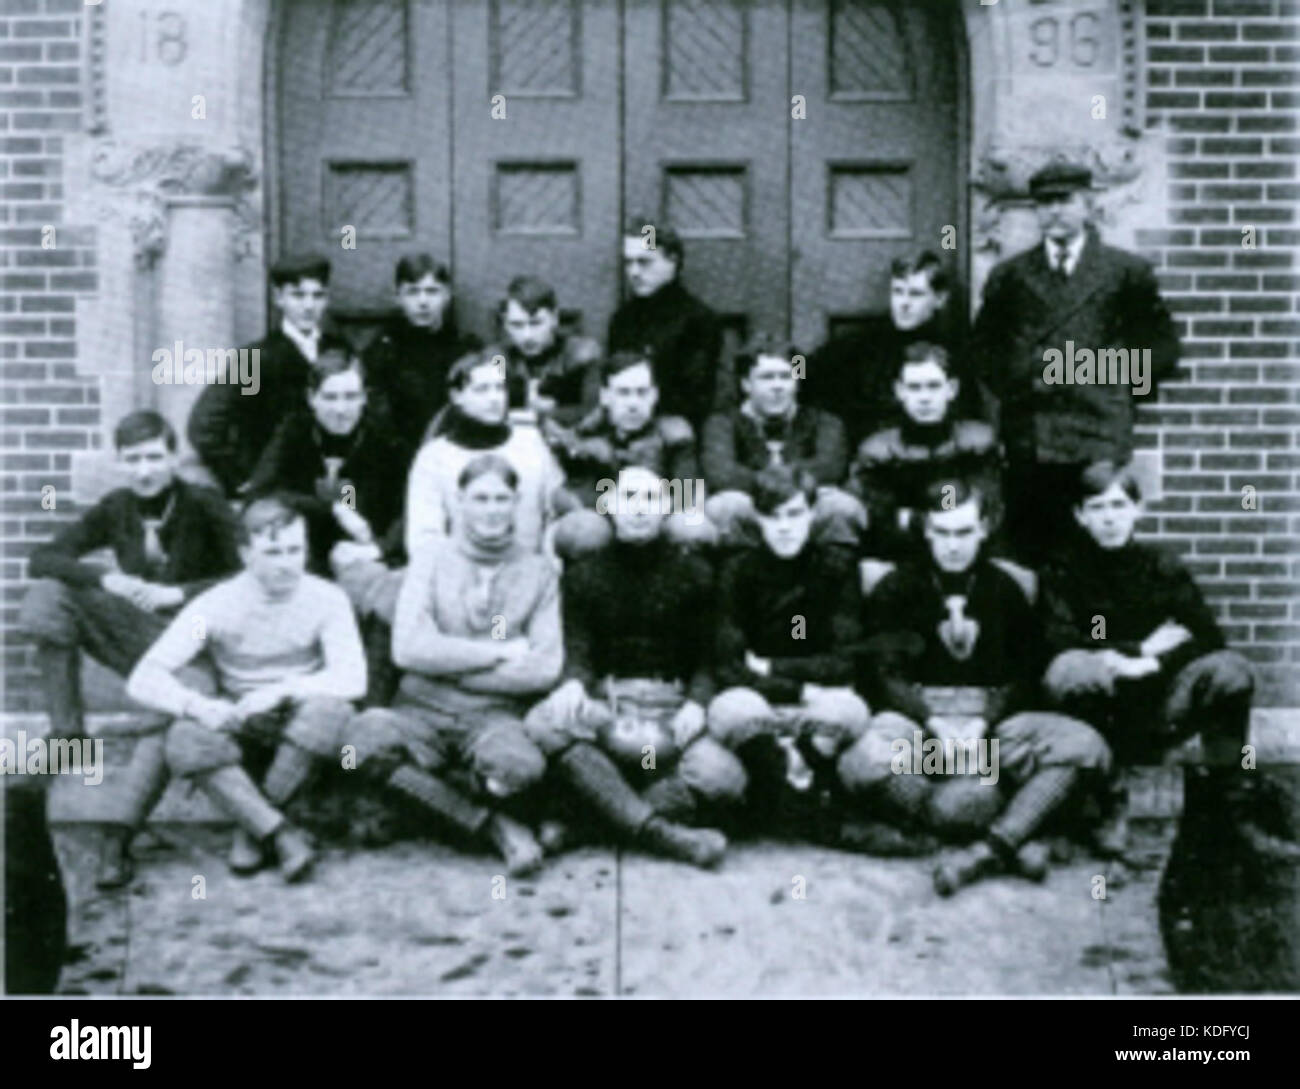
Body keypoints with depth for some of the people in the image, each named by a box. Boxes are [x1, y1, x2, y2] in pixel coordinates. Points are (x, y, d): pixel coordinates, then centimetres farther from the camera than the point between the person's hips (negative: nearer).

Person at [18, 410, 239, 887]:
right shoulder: (115, 508, 5)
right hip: (134, 631, 4)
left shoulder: (204, 507, -6)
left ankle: (119, 839, -30)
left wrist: (179, 593, -22)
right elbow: (41, 558, -2)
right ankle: (67, 733, -13)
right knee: (45, 597, -18)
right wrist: (106, 579, -19)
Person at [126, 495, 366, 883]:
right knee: (186, 739, -31)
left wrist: (280, 692, -33)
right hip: (238, 733, 0)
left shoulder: (326, 599, -9)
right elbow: (143, 680, -15)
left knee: (329, 709, -34)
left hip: (300, 738, 0)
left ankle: (251, 828, -18)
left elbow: (353, 679, -21)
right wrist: (200, 707, -34)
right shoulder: (216, 604, -9)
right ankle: (282, 834, -30)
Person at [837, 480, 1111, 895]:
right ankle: (1009, 839, -27)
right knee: (864, 762, -38)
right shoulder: (897, 589, 9)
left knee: (1084, 744, -26)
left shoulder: (1004, 589, 16)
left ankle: (987, 851, -35)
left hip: (991, 719, 2)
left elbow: (1025, 677, 10)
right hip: (917, 716, -2)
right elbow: (883, 675, 1)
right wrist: (934, 723, -14)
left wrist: (983, 723, -9)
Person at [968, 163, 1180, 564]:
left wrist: (1120, 383, 3)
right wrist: (1013, 386, 5)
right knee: (1027, 555, -1)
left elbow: (1162, 347, 10)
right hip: (1027, 439, 2)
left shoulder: (1127, 272, 8)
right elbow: (982, 348, 17)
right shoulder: (1009, 276, 14)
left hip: (1099, 441, -2)